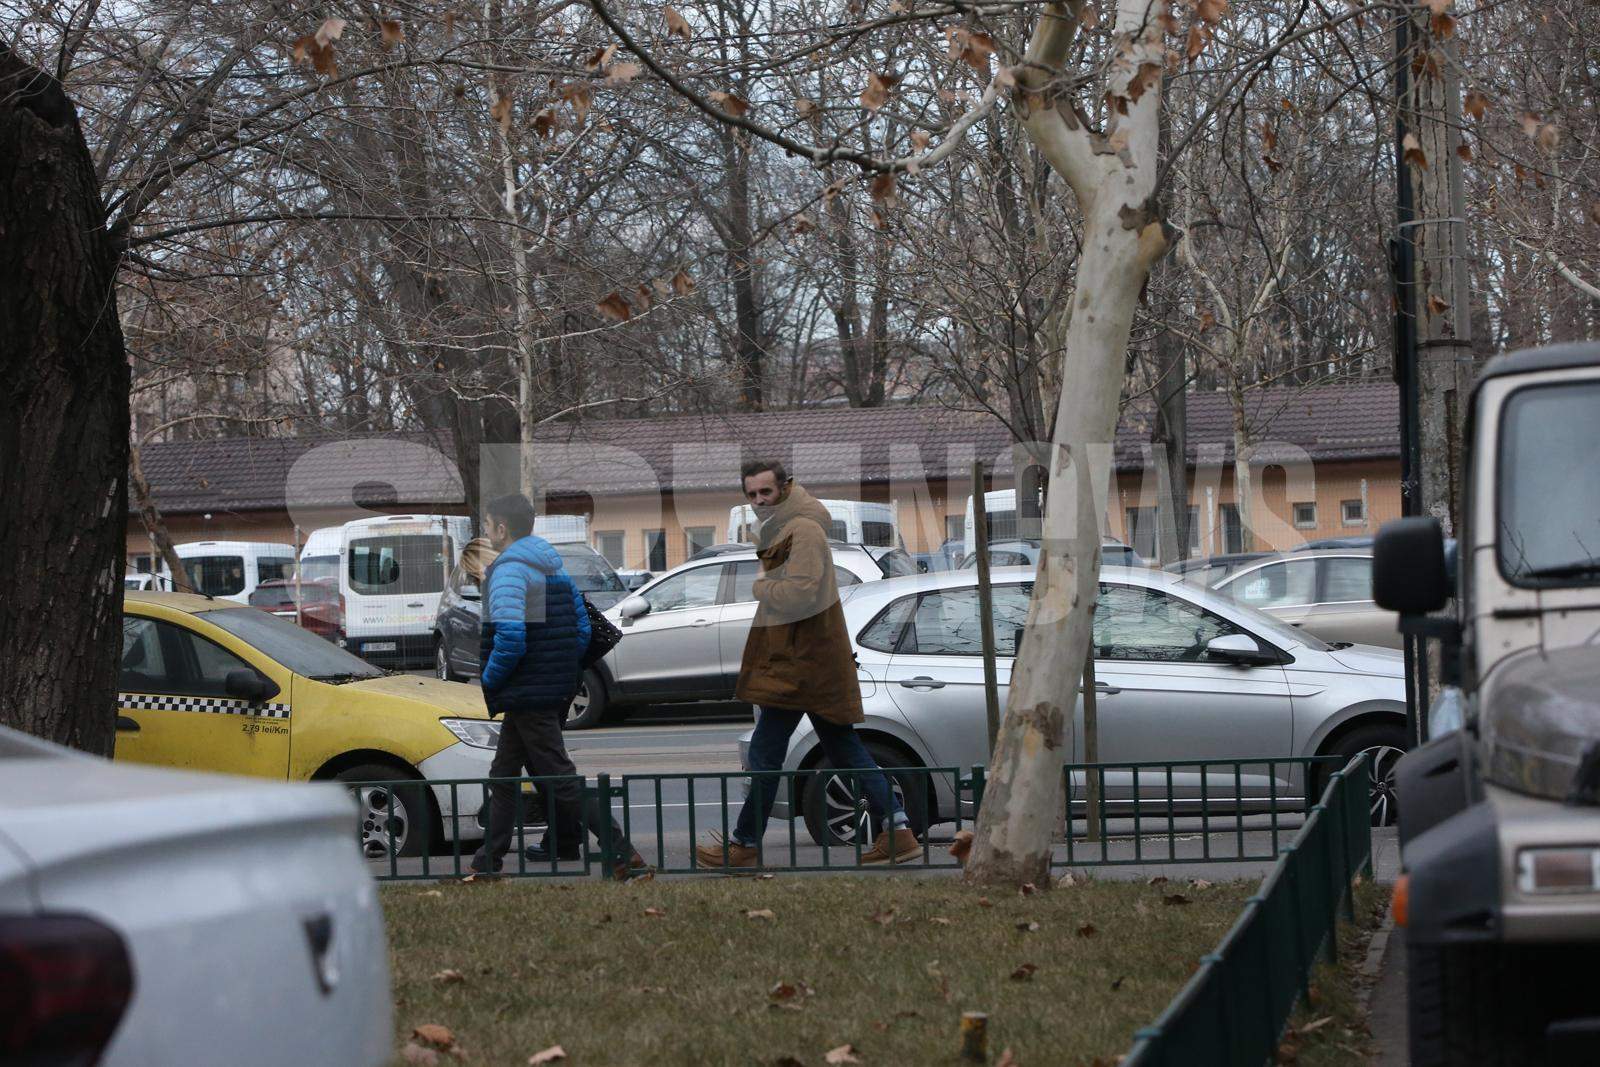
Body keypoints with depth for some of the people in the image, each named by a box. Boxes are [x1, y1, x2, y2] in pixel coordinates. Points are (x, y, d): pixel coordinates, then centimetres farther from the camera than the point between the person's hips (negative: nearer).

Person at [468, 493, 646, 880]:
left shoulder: (508, 571, -16)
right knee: (503, 774, 20)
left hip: (528, 695, -10)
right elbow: (582, 627, 15)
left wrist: (489, 680, -12)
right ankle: (489, 859, 28)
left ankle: (622, 852, -12)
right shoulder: (554, 568, 14)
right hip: (558, 689, 10)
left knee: (562, 779, -8)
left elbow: (510, 638, -26)